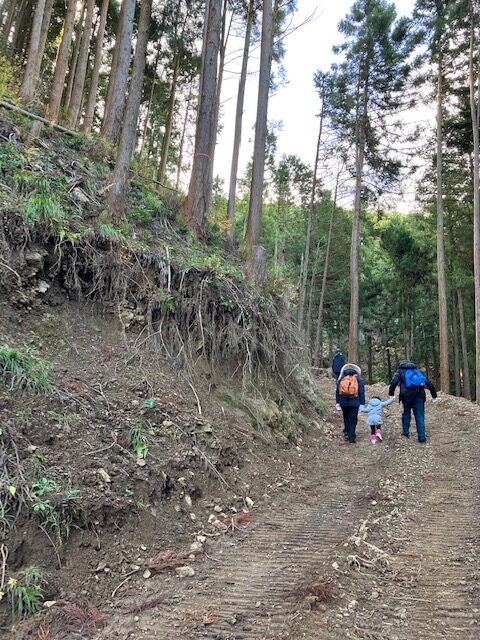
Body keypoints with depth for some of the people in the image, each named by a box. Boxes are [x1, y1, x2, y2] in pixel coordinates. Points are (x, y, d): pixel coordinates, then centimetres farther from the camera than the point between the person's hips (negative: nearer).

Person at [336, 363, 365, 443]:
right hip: (354, 402, -2)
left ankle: (347, 433, 25)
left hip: (343, 402, 2)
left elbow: (337, 391, 10)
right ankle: (351, 437, 2)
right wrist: (362, 404, -2)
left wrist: (338, 403, 14)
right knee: (353, 419, 4)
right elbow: (362, 392, -3)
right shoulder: (359, 379, 2)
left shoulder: (341, 378, 9)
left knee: (346, 418, 19)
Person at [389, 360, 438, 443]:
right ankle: (422, 437, 2)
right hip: (420, 395, 2)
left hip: (407, 395, -2)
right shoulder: (418, 371, 25)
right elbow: (429, 383, 20)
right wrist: (434, 395, 21)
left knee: (406, 414, 16)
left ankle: (405, 432, 20)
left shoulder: (401, 371, 16)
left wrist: (391, 394, -2)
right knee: (420, 417, 5)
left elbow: (394, 382, -3)